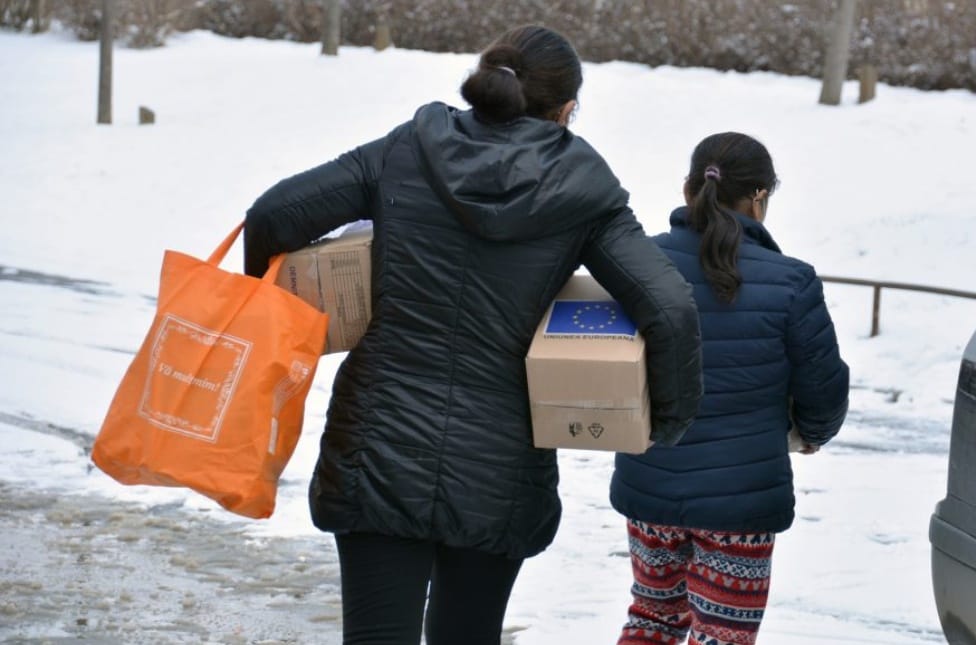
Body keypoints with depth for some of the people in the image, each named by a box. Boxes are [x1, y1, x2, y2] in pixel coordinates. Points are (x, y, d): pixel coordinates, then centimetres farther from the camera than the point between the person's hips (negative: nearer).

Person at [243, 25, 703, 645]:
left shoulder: (403, 152, 1)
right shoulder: (584, 192, -1)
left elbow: (273, 215, -3)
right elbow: (671, 310, -10)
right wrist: (671, 419, 6)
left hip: (382, 455, 0)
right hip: (496, 476, 0)